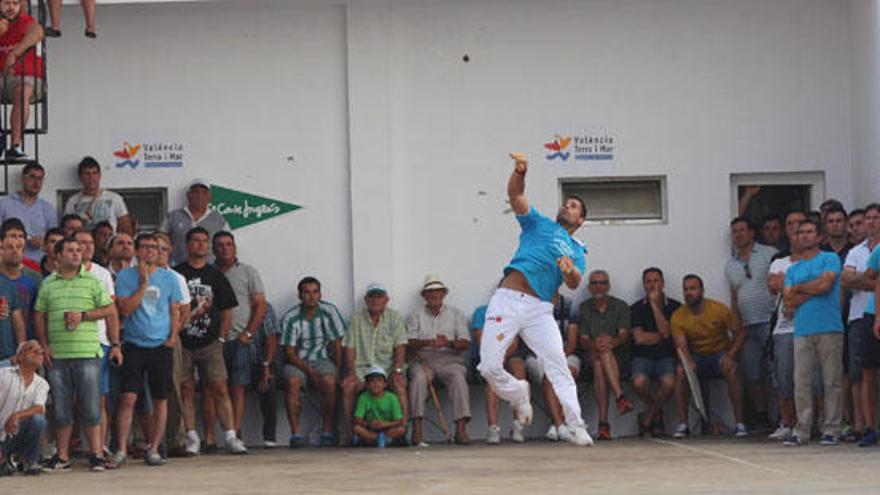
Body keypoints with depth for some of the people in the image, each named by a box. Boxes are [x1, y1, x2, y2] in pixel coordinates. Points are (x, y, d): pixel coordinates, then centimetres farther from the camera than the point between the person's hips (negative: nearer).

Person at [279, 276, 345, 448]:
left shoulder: (329, 311, -4)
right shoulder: (290, 318, -7)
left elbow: (337, 344, 0)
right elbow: (289, 352, -8)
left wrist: (338, 370, -8)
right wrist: (309, 371, -18)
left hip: (322, 360, 1)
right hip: (297, 361, -1)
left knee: (329, 381, -31)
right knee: (292, 382, -32)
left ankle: (327, 432, -23)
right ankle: (296, 433, -31)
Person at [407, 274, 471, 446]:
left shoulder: (456, 314, 19)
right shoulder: (415, 316, 19)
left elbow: (466, 343, 7)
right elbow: (410, 343, 3)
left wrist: (449, 343, -14)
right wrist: (428, 342, -17)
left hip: (450, 359, 0)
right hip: (424, 359, 0)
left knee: (458, 376, -33)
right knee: (418, 377, -34)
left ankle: (461, 429, -38)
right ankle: (417, 430, -37)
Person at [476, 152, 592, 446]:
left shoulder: (576, 251, 22)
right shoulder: (539, 223, 19)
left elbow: (574, 283, 3)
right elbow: (516, 196, 3)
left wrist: (569, 271, -21)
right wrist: (520, 172, -17)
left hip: (539, 311, 1)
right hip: (508, 301, -1)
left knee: (558, 366, -15)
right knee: (489, 367, -9)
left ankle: (576, 427, -15)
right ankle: (518, 394, 20)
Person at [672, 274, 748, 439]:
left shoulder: (720, 309, -9)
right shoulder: (678, 317, -6)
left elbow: (741, 334, -5)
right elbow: (681, 345, -15)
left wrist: (730, 355, -21)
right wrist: (689, 362, -38)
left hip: (720, 354, -1)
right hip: (696, 357, 1)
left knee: (732, 369, -34)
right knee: (680, 370, -31)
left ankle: (739, 423, -28)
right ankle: (683, 424, -25)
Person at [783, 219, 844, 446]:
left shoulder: (830, 259, 6)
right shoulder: (792, 269, 19)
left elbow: (826, 284, -11)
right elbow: (788, 301, 9)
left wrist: (799, 288, 4)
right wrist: (814, 289, -2)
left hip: (829, 329, -4)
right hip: (802, 331, 4)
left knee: (832, 381, -3)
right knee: (801, 382, -1)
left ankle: (831, 429, 1)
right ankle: (802, 431, 2)